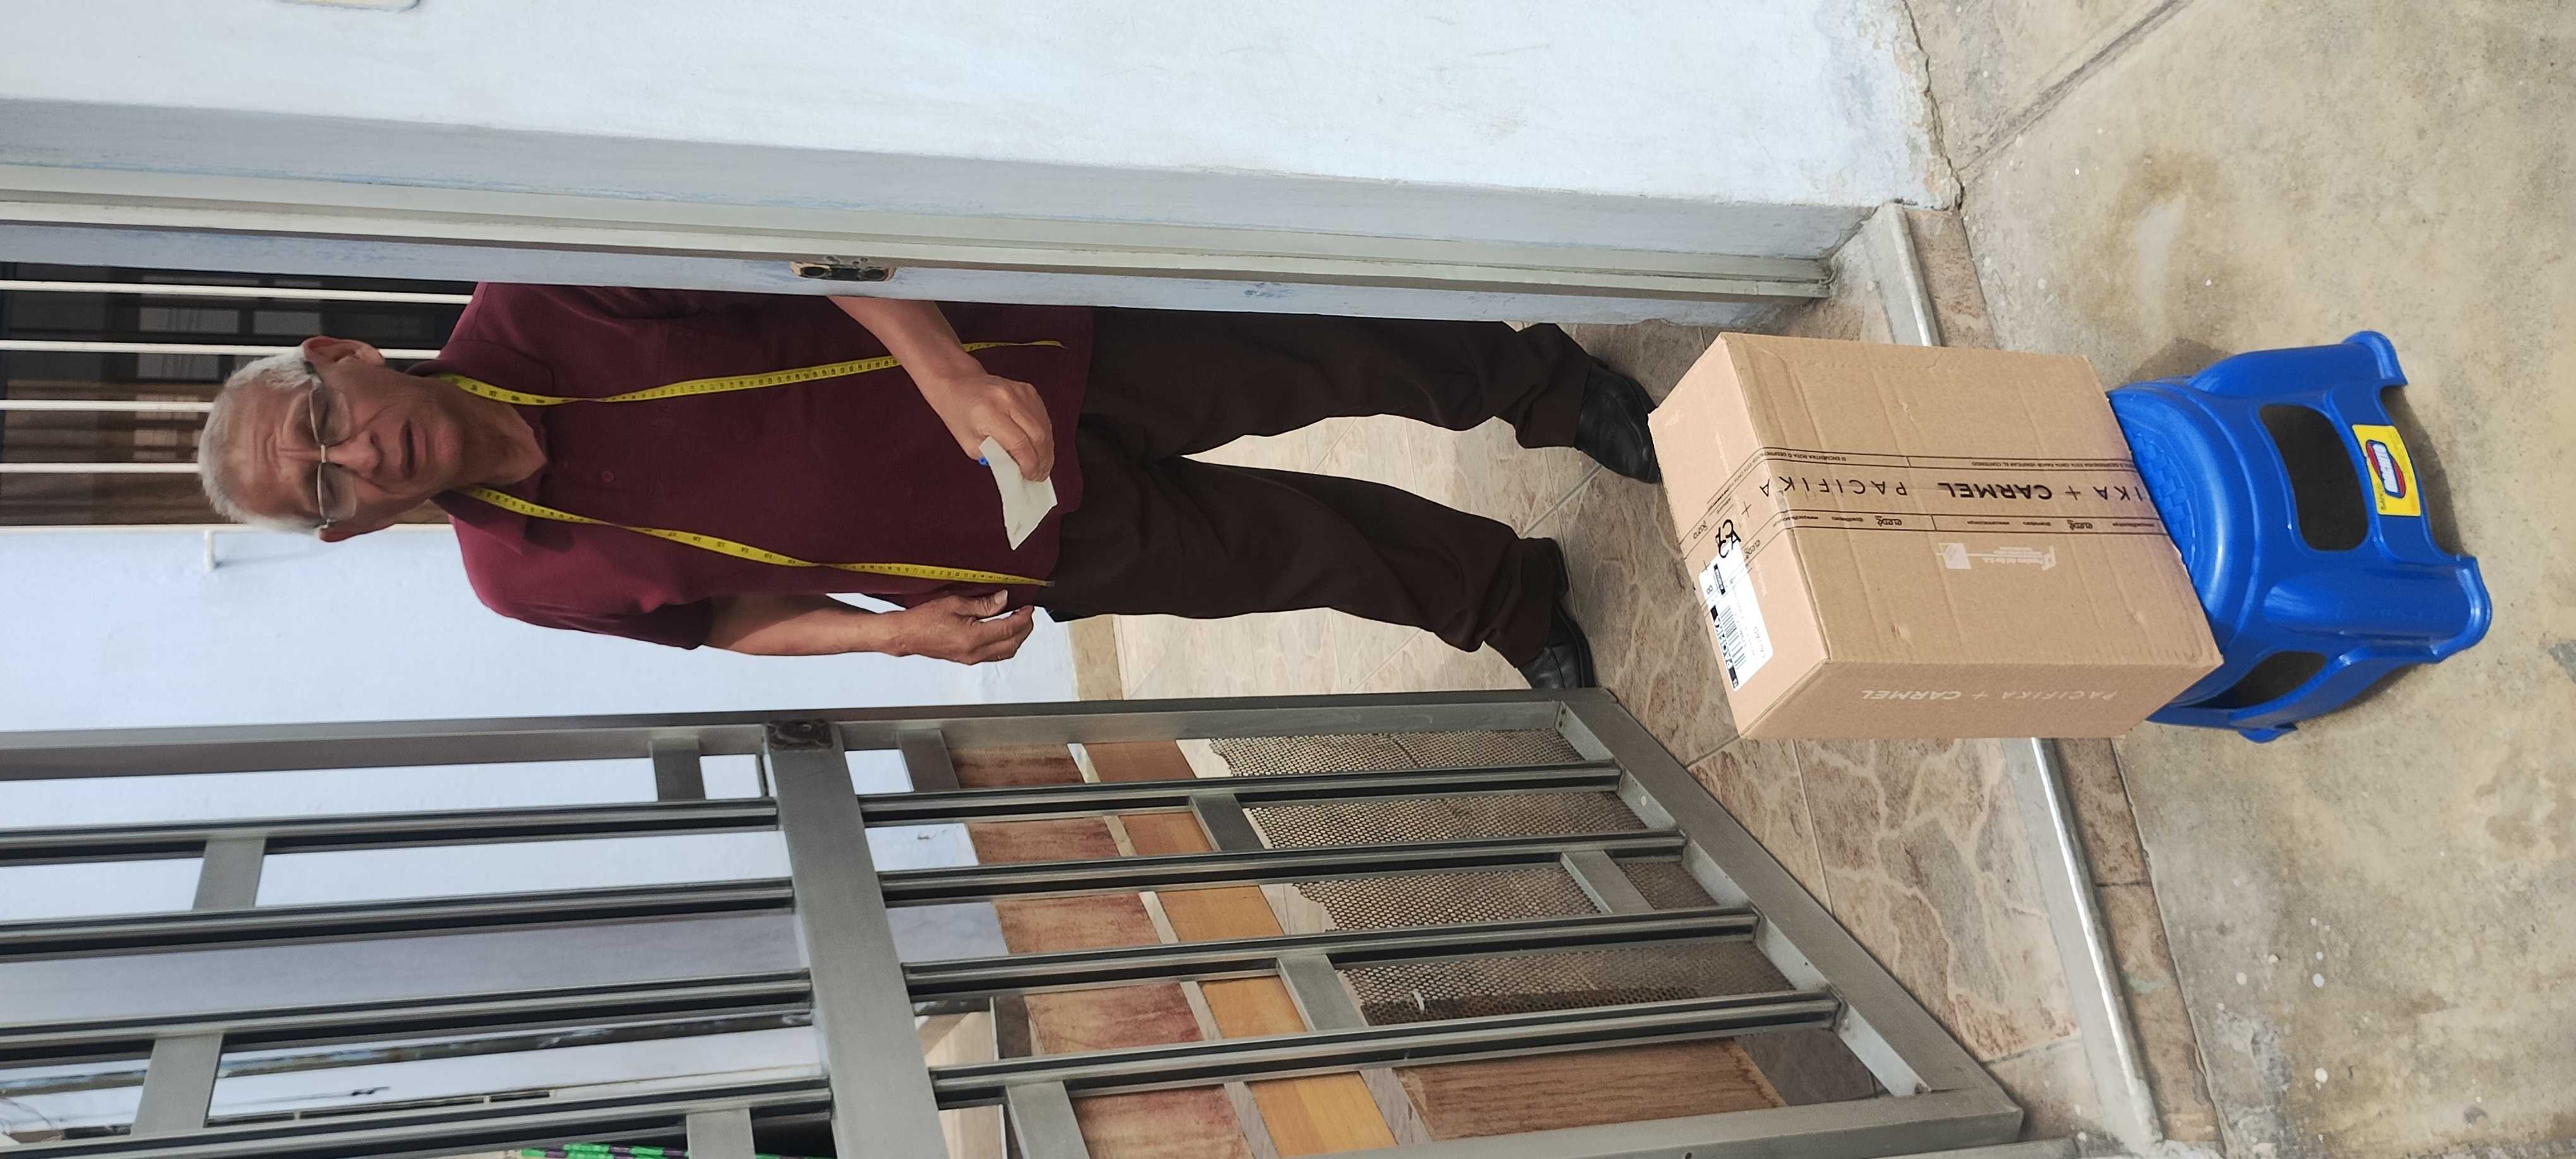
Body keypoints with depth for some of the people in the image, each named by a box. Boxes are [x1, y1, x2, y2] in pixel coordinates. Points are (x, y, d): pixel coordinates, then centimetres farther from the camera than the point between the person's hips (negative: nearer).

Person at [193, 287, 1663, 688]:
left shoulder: (532, 307, -17)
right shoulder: (527, 576, -10)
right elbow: (729, 610, 3)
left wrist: (941, 365, -30)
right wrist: (904, 631, -12)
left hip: (1019, 365, 0)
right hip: (1044, 542, 1)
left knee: (1322, 359, 8)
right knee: (1304, 552, 9)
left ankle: (1534, 377, 39)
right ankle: (1510, 592, 39)